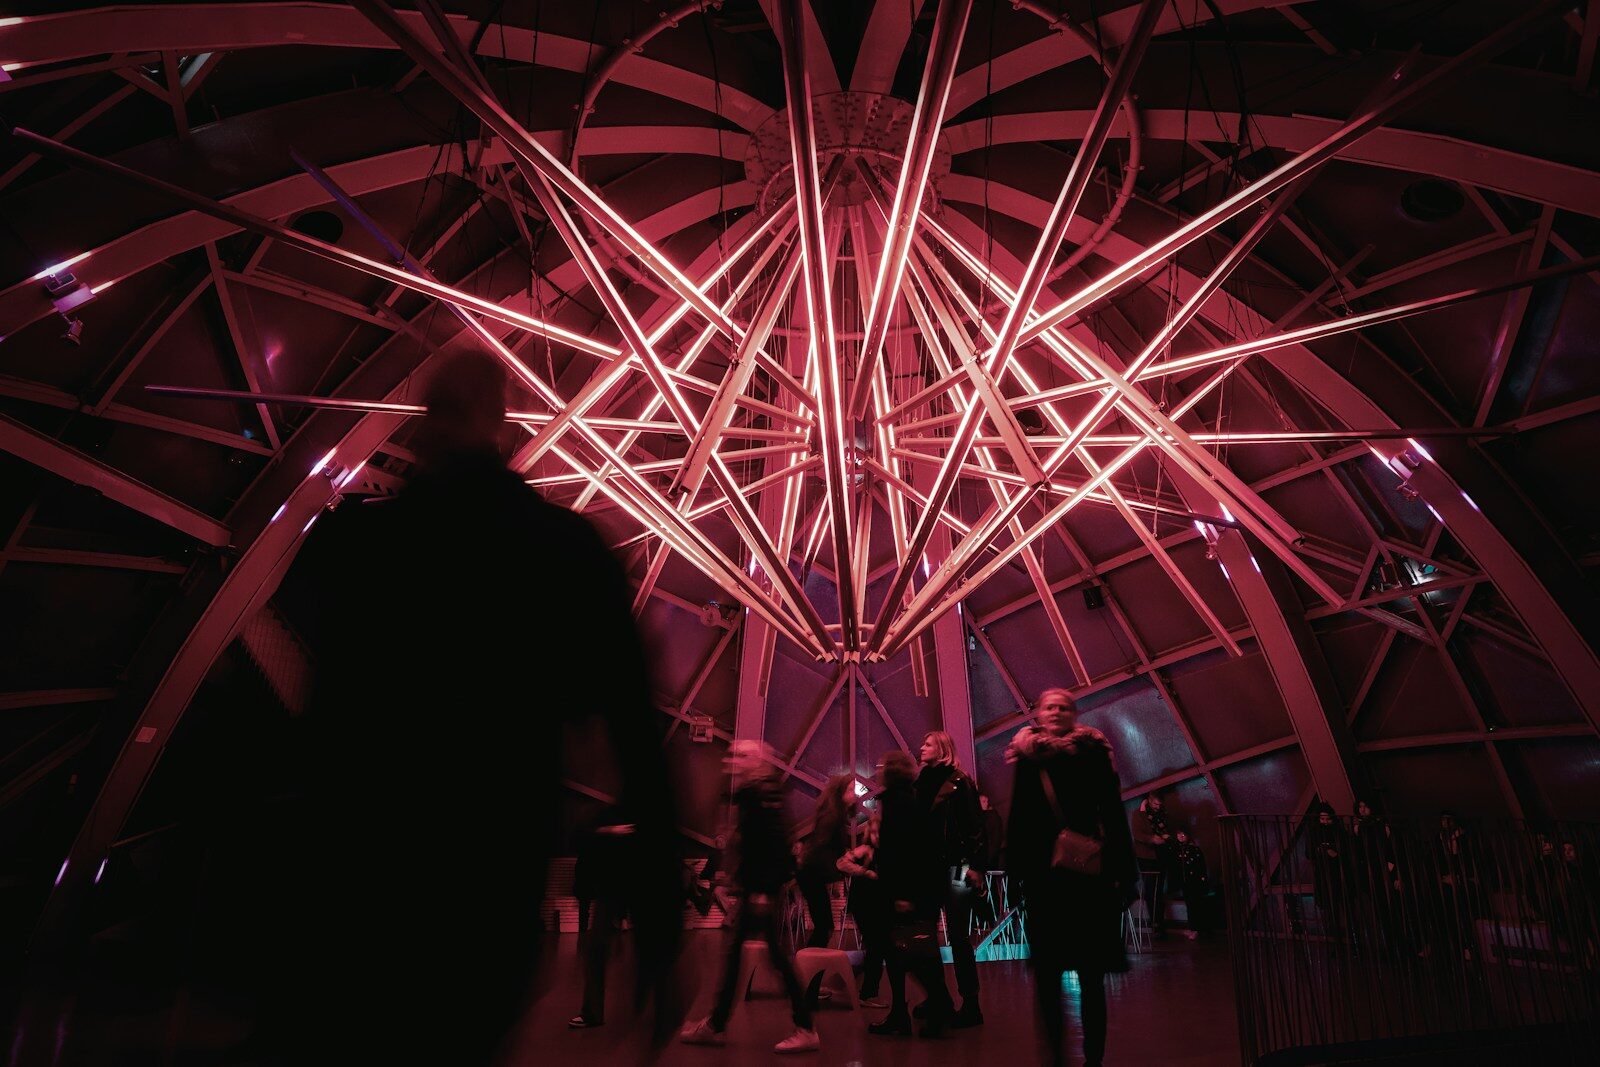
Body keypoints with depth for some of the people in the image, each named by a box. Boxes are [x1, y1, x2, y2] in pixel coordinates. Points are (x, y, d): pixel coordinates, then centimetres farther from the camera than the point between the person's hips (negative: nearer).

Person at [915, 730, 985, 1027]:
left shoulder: (959, 782, -6)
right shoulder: (925, 781, 11)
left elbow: (975, 824, -10)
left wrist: (974, 865, -16)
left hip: (957, 867, -7)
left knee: (958, 936, -2)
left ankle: (971, 1006, 7)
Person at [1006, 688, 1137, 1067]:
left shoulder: (1093, 752, 1)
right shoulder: (1028, 757, 5)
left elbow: (1114, 815, 0)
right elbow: (1018, 819, 6)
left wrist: (1125, 872, -4)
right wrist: (1016, 867, 0)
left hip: (1089, 873, -1)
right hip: (1042, 875, 1)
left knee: (1090, 973, 8)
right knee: (1045, 971, 3)